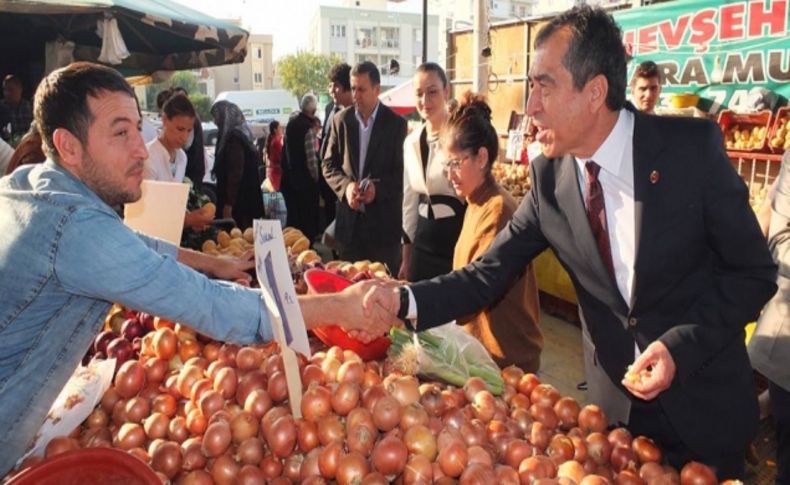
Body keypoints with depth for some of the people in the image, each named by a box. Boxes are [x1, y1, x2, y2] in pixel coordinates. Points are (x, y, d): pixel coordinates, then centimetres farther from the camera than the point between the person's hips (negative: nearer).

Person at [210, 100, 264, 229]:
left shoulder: (234, 138, -15)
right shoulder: (239, 135, 14)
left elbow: (235, 173, -20)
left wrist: (228, 205, -20)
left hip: (238, 202, -9)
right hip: (244, 199, 9)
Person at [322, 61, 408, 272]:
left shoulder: (396, 123, -2)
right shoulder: (341, 120, 6)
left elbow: (402, 171, -3)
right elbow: (329, 165, 7)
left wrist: (377, 188, -20)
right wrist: (346, 186, -12)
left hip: (383, 218, -2)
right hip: (349, 217, 3)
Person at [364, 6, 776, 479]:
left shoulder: (693, 146, -18)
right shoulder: (549, 177, -9)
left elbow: (754, 272, -11)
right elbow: (489, 274, -9)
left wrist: (681, 346, -23)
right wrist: (405, 300, -23)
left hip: (703, 395, -2)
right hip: (615, 397, 3)